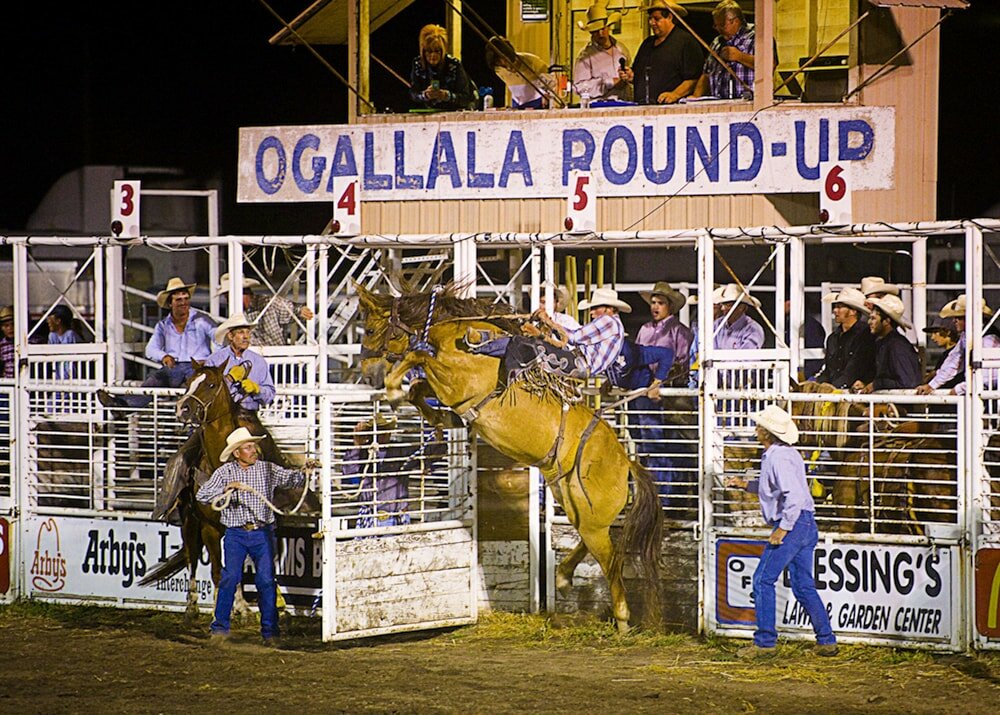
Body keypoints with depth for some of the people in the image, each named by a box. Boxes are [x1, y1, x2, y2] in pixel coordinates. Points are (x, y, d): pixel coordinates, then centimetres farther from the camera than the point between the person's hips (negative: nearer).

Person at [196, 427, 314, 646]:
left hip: (262, 533, 1)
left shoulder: (267, 469, 5)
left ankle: (270, 631, 4)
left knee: (266, 580, -3)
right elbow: (202, 495, -5)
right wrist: (228, 487, -18)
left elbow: (289, 478, -4)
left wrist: (304, 473, -25)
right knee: (230, 577, -7)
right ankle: (220, 627, 4)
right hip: (235, 534, -1)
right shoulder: (225, 472, 2)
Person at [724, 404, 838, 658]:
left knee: (763, 580, -3)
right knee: (803, 586, 12)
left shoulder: (778, 458, -16)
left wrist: (782, 529, -21)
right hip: (806, 526, 10)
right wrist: (745, 484, 25)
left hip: (792, 523, -10)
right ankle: (826, 641, 10)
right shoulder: (787, 453, 16)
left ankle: (765, 642, -2)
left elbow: (794, 496, -26)